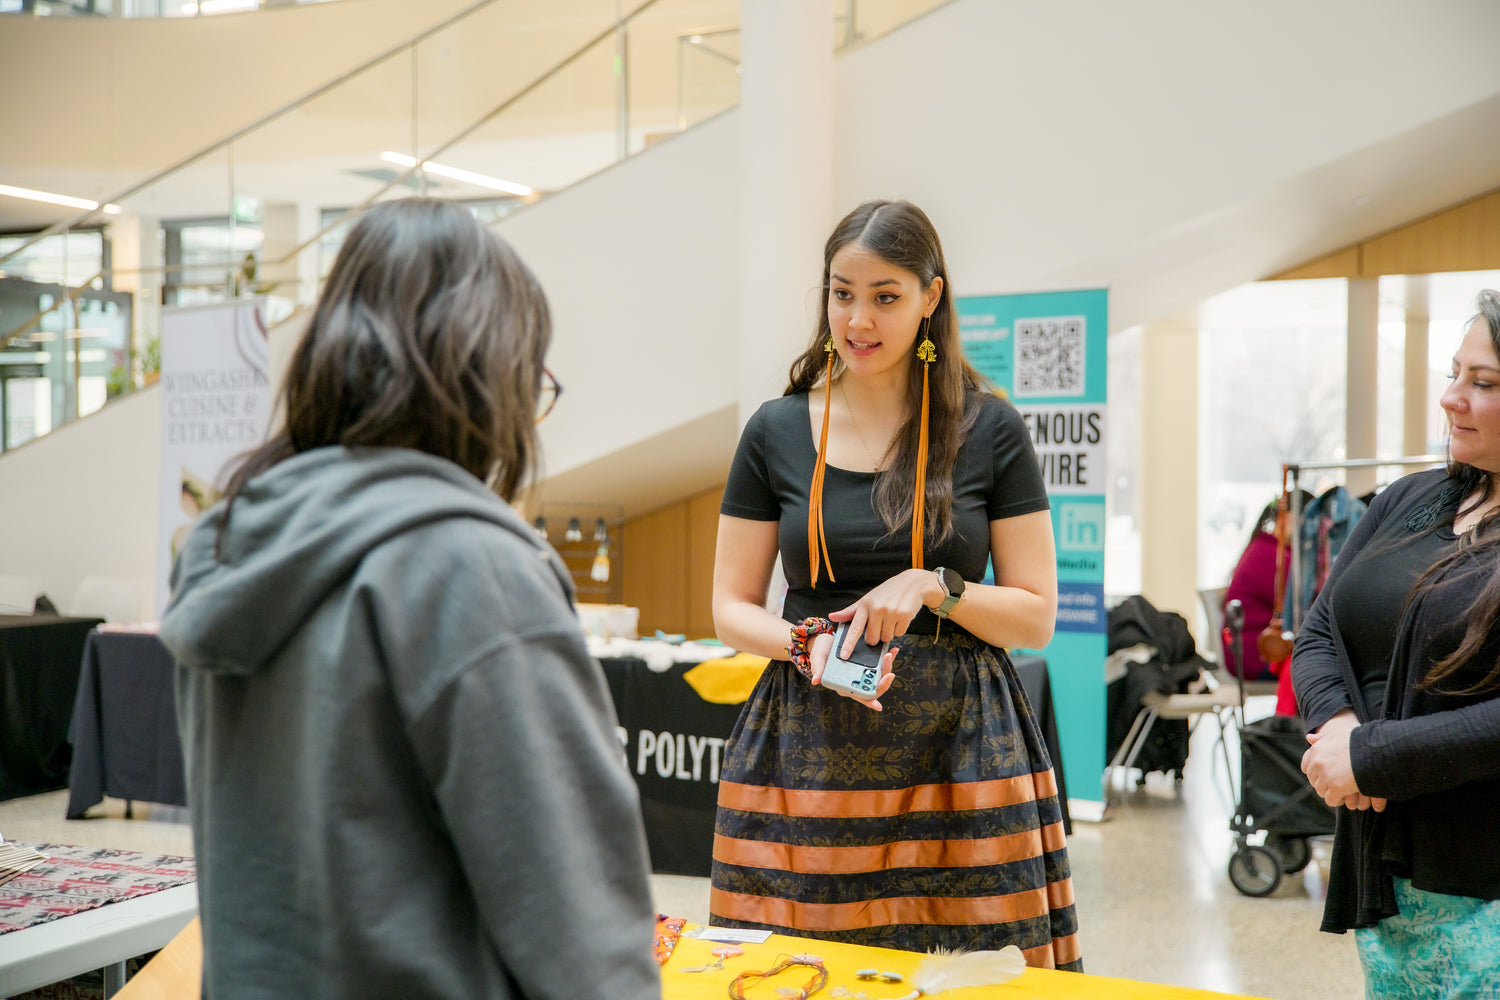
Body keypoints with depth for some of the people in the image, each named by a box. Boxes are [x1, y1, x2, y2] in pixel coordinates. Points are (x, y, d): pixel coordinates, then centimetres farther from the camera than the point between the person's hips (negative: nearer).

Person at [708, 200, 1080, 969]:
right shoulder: (777, 431, 5)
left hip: (959, 748, -1)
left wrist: (934, 586, -13)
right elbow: (731, 608, 9)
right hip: (809, 752, 1)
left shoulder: (989, 430, 2)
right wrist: (807, 643, -11)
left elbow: (1036, 616, 3)